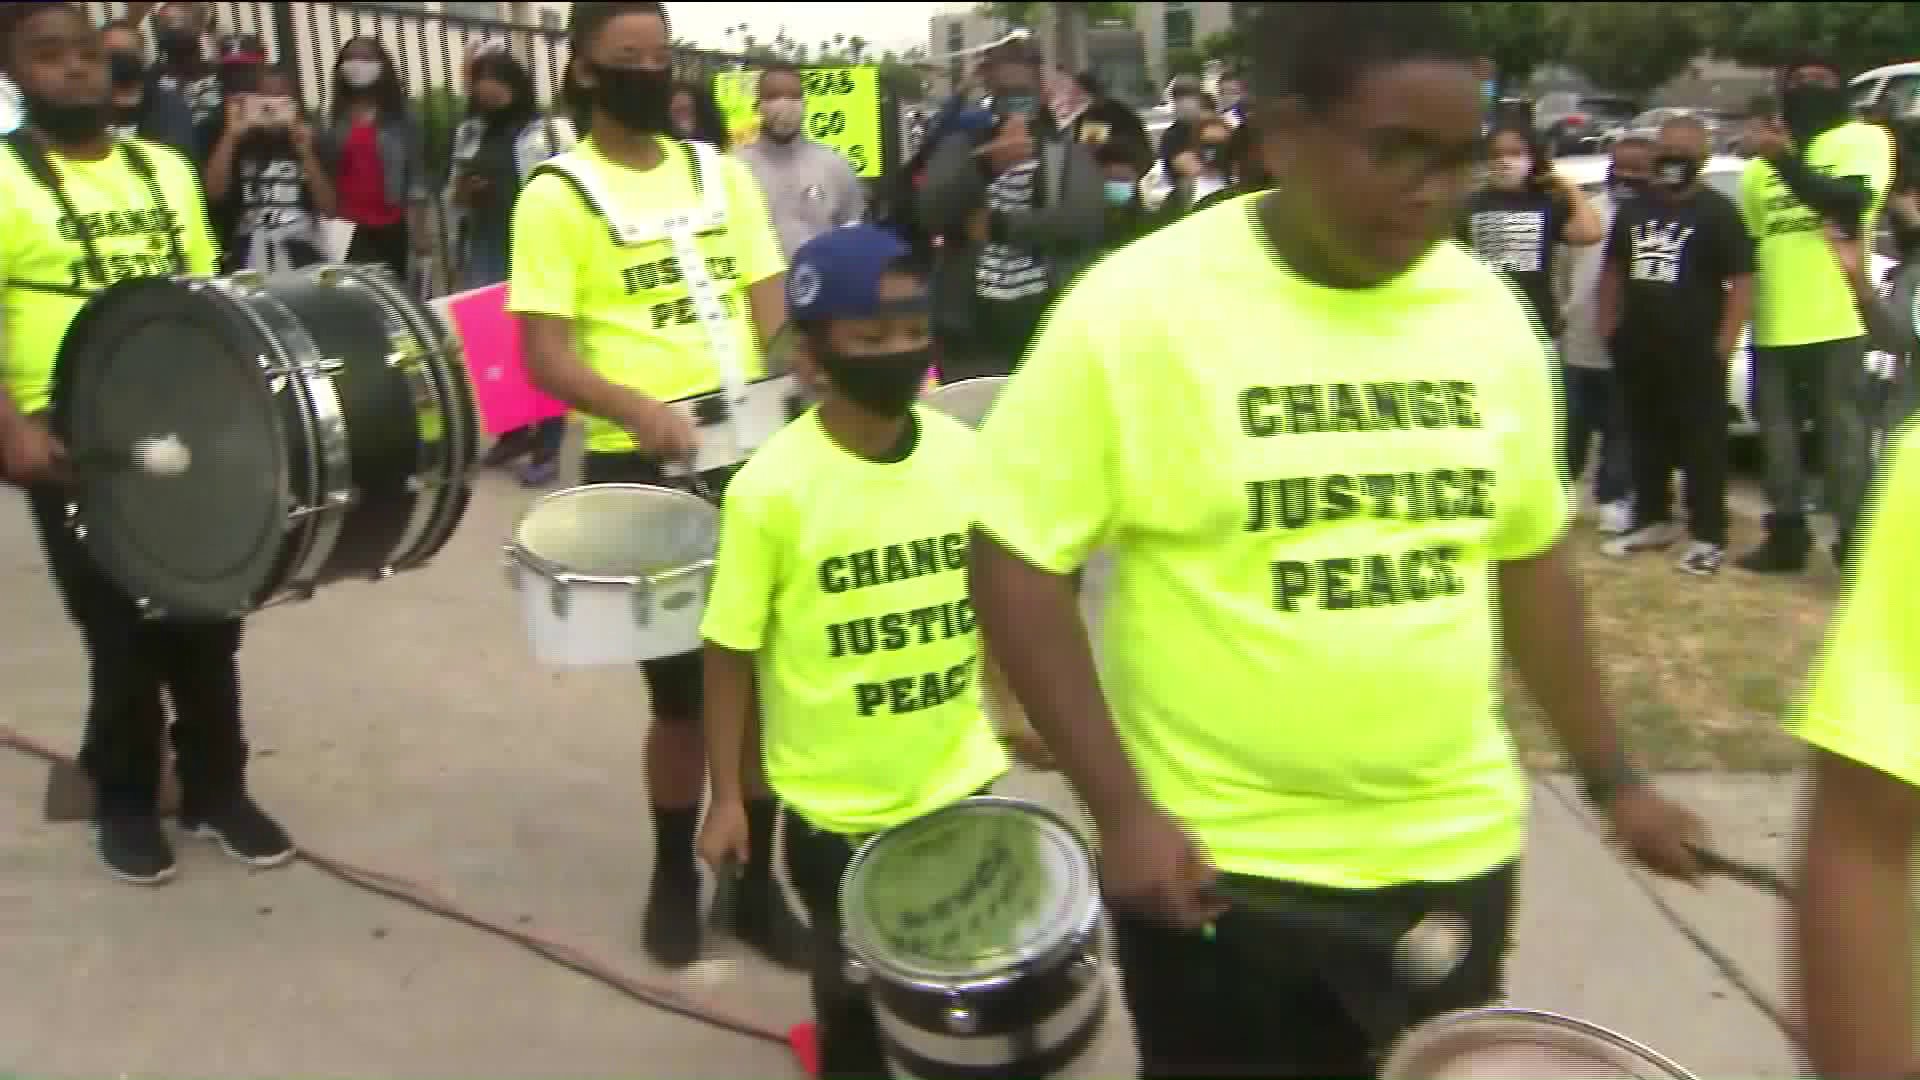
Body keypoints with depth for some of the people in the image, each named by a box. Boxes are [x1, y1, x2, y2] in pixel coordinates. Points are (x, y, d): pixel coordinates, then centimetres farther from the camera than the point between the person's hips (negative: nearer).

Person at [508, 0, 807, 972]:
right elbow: (545, 353, -11)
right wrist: (635, 407, -29)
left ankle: (758, 879, 25)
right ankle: (674, 876, 30)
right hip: (638, 465, -4)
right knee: (682, 690, 6)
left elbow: (768, 303, 8)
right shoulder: (556, 195, -5)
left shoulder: (720, 172, 10)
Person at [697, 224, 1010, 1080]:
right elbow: (731, 653, -11)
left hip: (959, 780, 4)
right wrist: (727, 797, -7)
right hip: (836, 804, -3)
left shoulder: (965, 455, -8)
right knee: (856, 998, 18)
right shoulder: (771, 489, -20)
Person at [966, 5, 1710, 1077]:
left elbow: (1530, 552, 11)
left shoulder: (1487, 313, -1)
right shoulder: (1141, 310, -15)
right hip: (1221, 864, -4)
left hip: (1454, 849, 5)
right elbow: (1017, 562, -12)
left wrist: (1612, 775, 13)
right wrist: (1119, 808, -16)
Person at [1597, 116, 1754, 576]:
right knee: (1646, 439, 14)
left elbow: (1742, 282, -9)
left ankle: (1708, 537, 3)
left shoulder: (1718, 212, -4)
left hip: (1696, 351, -6)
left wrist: (1724, 344, -15)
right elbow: (1614, 270, 23)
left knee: (1702, 444, -2)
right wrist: (1610, 325, 12)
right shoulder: (1633, 210, 13)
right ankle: (1652, 521, 27)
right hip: (1638, 348, 6)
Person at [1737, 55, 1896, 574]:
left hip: (1837, 322, -5)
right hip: (1772, 324, 5)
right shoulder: (1762, 163, 15)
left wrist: (1786, 161, -27)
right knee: (1778, 436, 13)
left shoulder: (1864, 139, 1)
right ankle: (1786, 536, 25)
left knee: (1845, 439, -2)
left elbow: (1851, 201, -19)